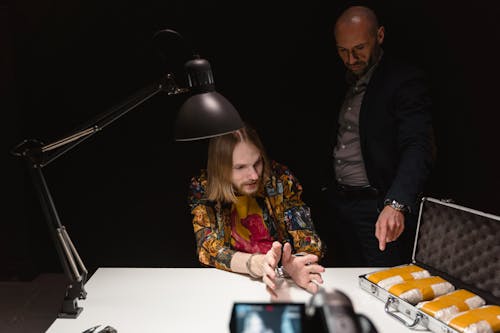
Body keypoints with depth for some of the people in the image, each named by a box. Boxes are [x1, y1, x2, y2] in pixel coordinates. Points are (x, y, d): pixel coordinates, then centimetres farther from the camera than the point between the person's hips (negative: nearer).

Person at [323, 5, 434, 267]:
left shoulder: (405, 81, -14)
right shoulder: (345, 81, 9)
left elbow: (418, 148, -26)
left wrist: (395, 204, -41)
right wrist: (330, 192, 8)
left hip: (380, 208, -7)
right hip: (339, 202, 7)